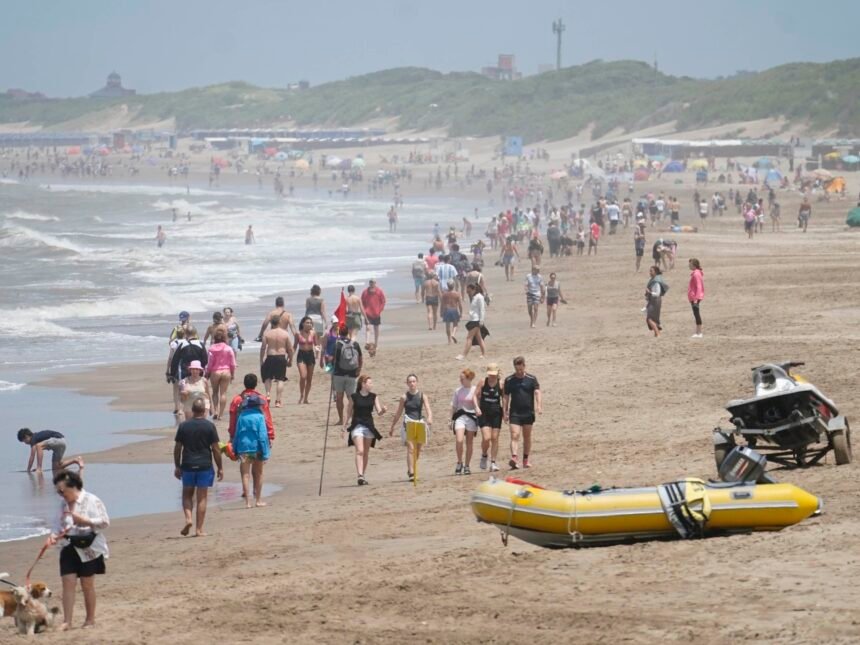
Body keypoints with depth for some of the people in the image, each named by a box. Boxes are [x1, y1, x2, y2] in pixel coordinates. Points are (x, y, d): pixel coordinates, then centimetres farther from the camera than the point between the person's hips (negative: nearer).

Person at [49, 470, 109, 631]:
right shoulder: (64, 504, 8)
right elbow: (58, 524, 12)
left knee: (87, 584, 6)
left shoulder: (92, 501, -10)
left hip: (88, 548, -5)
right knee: (68, 582, -6)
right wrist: (54, 535, -10)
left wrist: (83, 520, -23)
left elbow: (104, 522, -13)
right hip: (69, 548, 5)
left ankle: (90, 619, 20)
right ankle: (67, 621, -7)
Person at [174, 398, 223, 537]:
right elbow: (216, 449, -4)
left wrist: (177, 466, 13)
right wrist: (220, 468, 4)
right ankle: (199, 530, 3)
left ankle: (188, 518, -8)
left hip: (187, 466, 1)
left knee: (187, 494, 16)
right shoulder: (209, 426, -4)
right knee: (202, 498, 3)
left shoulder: (183, 426, 1)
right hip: (205, 465, -1)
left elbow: (177, 448, 3)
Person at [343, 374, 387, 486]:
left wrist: (383, 410, -22)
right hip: (357, 426, -4)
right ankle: (360, 476, -24)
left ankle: (363, 476, 20)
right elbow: (348, 413, 3)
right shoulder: (354, 397, -4)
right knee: (359, 451, -16)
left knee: (366, 453, 10)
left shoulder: (373, 397, 5)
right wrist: (344, 427, 2)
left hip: (369, 426, 4)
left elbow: (379, 412, 1)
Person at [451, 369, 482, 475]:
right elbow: (454, 406, 12)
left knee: (469, 443, 4)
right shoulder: (458, 391, 7)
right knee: (459, 440, -17)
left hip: (471, 417, -1)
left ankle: (467, 466, 13)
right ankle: (459, 463, -1)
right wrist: (452, 420, 9)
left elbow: (477, 403, -5)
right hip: (460, 417, 1)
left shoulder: (474, 390, -1)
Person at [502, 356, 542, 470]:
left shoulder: (531, 379, 1)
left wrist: (539, 406, -24)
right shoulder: (509, 380, 3)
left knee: (527, 437, 11)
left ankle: (526, 460, 22)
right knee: (514, 436, -15)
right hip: (514, 413, -1)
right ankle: (514, 459, -27)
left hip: (528, 412, 1)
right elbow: (505, 397, 7)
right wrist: (505, 412, 3)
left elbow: (537, 392, -7)